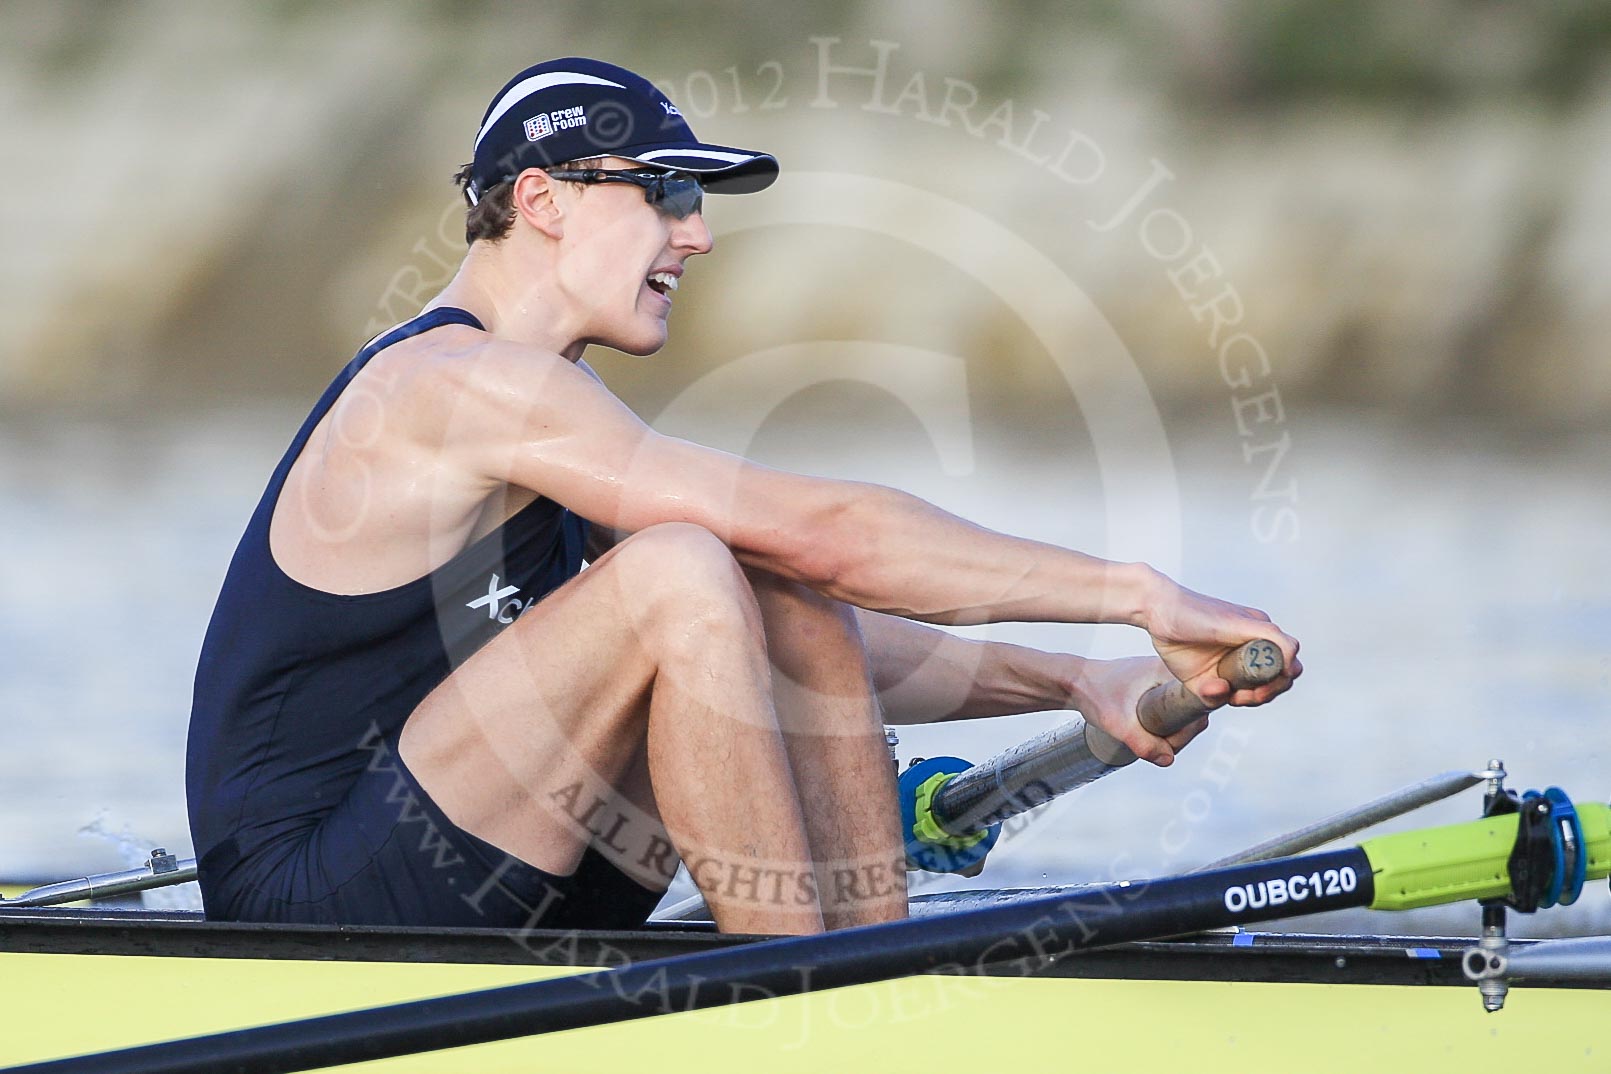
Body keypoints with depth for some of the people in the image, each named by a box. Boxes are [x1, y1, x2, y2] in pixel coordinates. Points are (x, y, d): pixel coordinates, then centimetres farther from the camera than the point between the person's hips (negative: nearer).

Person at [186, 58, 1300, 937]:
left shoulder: (528, 412, 18)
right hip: (306, 896, -10)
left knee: (801, 620, 2)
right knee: (680, 573, -25)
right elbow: (822, 531, -19)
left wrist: (1076, 685, 4)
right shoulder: (460, 380, -14)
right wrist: (1136, 592, -17)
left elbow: (823, 646, 16)